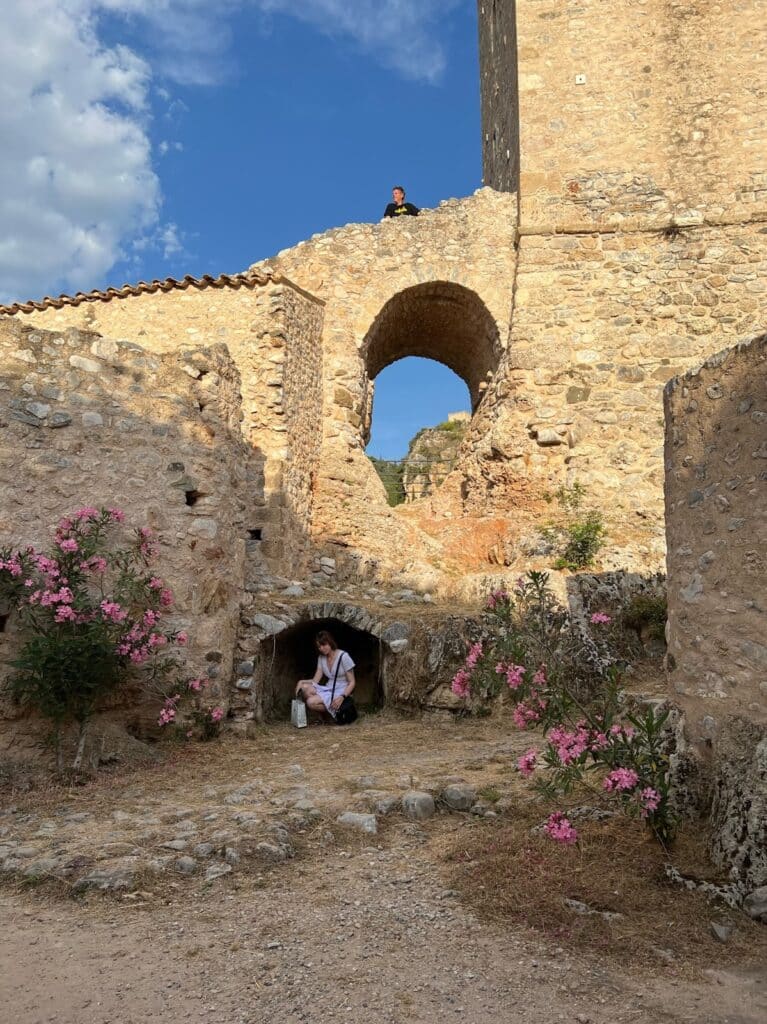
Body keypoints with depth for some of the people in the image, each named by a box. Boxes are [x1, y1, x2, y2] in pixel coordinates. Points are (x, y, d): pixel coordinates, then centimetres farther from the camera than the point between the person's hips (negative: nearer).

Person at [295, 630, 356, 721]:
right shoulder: (321, 658, 9)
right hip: (327, 690, 6)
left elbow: (351, 682, -10)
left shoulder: (343, 657, -12)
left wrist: (342, 697, -26)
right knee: (304, 687, -23)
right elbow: (315, 680, 6)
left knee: (311, 702, -29)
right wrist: (302, 682, -14)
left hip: (340, 692, -6)